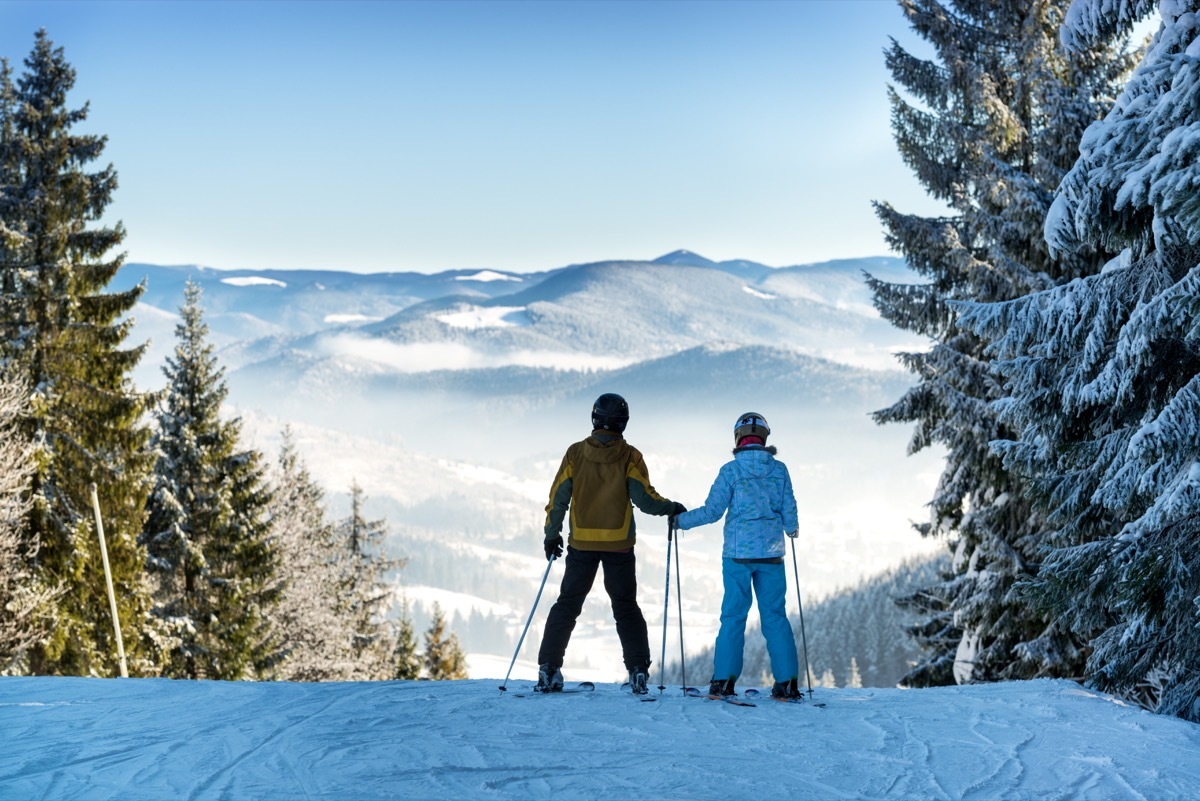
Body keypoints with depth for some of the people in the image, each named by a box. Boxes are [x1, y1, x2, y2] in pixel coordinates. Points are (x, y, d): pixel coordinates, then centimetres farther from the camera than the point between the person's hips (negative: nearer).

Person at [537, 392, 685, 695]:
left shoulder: (575, 453, 1)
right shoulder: (629, 456, -4)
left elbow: (558, 498, 2)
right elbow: (644, 498, -9)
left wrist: (552, 535, 11)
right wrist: (672, 508, 9)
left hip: (581, 544, 1)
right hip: (618, 545, -1)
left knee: (567, 605, 9)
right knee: (626, 608, 11)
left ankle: (548, 669, 3)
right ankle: (638, 670, 3)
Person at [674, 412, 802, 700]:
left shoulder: (731, 470, -5)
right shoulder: (779, 469, 2)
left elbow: (712, 511, -6)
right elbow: (789, 512, 6)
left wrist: (681, 520, 11)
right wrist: (792, 529, 29)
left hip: (738, 552, -2)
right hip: (771, 553, 2)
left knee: (733, 615, 3)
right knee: (775, 616, 7)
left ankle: (724, 680, 0)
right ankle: (787, 681, 5)